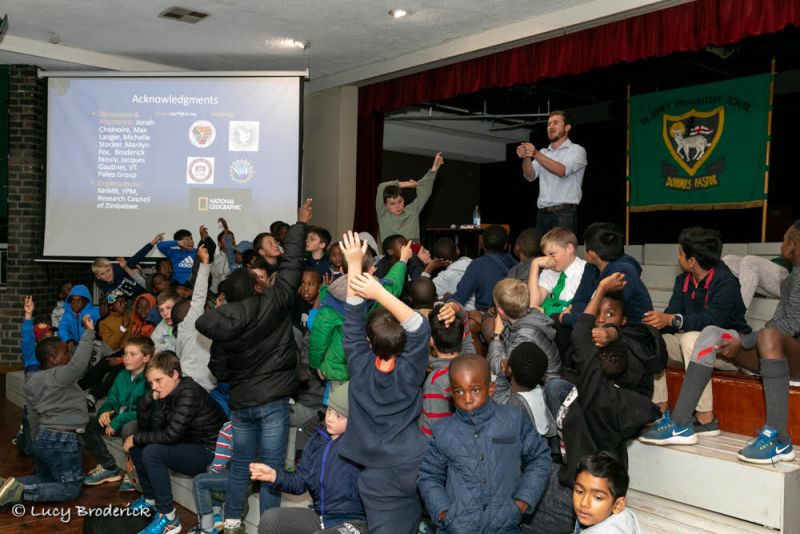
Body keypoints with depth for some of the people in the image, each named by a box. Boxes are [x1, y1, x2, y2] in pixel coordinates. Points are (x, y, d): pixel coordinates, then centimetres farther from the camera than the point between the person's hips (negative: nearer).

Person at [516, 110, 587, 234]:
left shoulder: (577, 150, 4)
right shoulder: (543, 153, 19)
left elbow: (562, 170, -15)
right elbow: (530, 176, 4)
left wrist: (536, 154, -24)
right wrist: (526, 158, -16)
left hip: (564, 213, -5)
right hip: (542, 214, 5)